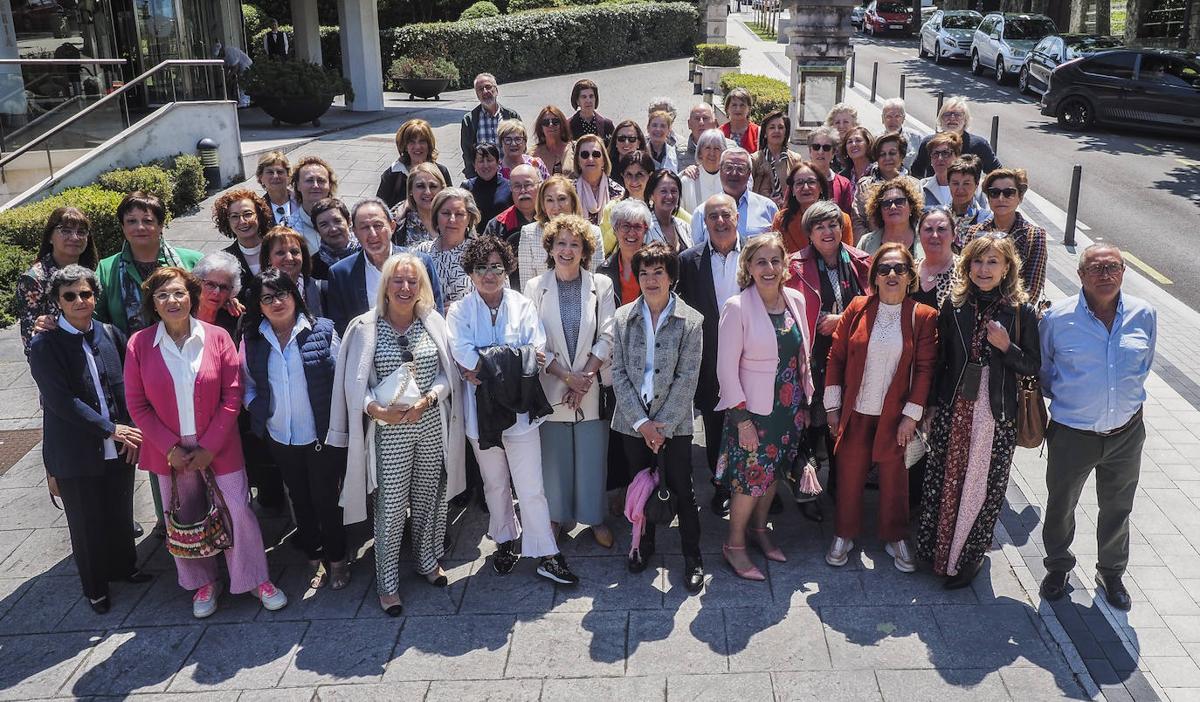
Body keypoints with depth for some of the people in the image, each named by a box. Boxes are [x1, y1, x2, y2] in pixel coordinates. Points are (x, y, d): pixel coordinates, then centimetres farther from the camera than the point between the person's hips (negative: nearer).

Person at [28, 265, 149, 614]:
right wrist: (110, 429, -19)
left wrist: (130, 430, -5)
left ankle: (123, 566, 43)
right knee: (87, 525, 11)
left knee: (121, 515, 19)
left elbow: (127, 385, 6)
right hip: (77, 454, -4)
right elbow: (62, 401, -18)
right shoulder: (44, 346, -12)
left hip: (119, 449, 4)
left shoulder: (109, 334, 1)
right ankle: (95, 587, 31)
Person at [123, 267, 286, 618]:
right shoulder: (139, 344, -5)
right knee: (184, 520, 12)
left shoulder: (217, 337, -7)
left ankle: (255, 579, 20)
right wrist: (170, 447, -10)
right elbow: (137, 404, -3)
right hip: (170, 453, 1)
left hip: (219, 449, -1)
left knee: (238, 513, 1)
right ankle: (203, 583, 32)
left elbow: (232, 395, -7)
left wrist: (210, 446, -11)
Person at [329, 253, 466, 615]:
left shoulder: (433, 323, 1)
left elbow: (448, 373, 3)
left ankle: (428, 560, 37)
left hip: (432, 425, 3)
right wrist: (375, 408, -21)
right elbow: (355, 383, -4)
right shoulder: (365, 327, -5)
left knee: (430, 499, 15)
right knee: (391, 507, 0)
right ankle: (387, 582, 15)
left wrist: (427, 398, -14)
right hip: (389, 431, -3)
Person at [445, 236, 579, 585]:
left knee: (531, 487, -1)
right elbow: (464, 355, -17)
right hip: (481, 408, 1)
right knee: (495, 484, 18)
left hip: (520, 408, -1)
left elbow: (537, 352, -13)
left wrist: (484, 366, -18)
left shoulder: (522, 305, 0)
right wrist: (515, 359, -18)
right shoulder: (460, 311, -1)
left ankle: (546, 555, 8)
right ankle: (505, 541, 36)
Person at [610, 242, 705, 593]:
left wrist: (662, 424, -12)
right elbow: (619, 373, -1)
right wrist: (641, 422, -9)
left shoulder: (691, 321, -5)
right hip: (633, 421, 2)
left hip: (673, 422, -2)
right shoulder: (623, 317, 1)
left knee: (682, 490, 3)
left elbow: (687, 378, -8)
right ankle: (644, 544, 34)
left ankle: (692, 556, 17)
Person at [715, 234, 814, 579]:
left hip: (789, 406, 5)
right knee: (751, 475, 1)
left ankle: (759, 529, 36)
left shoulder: (795, 301, 1)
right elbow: (726, 369, -15)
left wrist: (805, 403, 11)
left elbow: (803, 357, 10)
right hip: (754, 409, -5)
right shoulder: (737, 307, -16)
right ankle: (735, 545, 19)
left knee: (773, 471, 16)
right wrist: (741, 419, -15)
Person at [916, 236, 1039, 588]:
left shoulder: (1021, 311, -4)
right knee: (944, 481, 7)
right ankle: (936, 550, 25)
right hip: (953, 411, 2)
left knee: (983, 486, 6)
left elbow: (1033, 366, 0)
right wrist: (933, 404, 7)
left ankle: (967, 558, 22)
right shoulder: (954, 305, 2)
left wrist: (1006, 347, -17)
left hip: (997, 416, -2)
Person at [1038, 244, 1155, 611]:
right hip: (1071, 433, -2)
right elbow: (1041, 369, 3)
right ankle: (1058, 566, 41)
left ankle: (1111, 572, 43)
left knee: (1117, 508, 20)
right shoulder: (1057, 317, -14)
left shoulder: (1144, 315, -7)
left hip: (1126, 433, 2)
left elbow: (1144, 366, 12)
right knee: (1061, 506, 15)